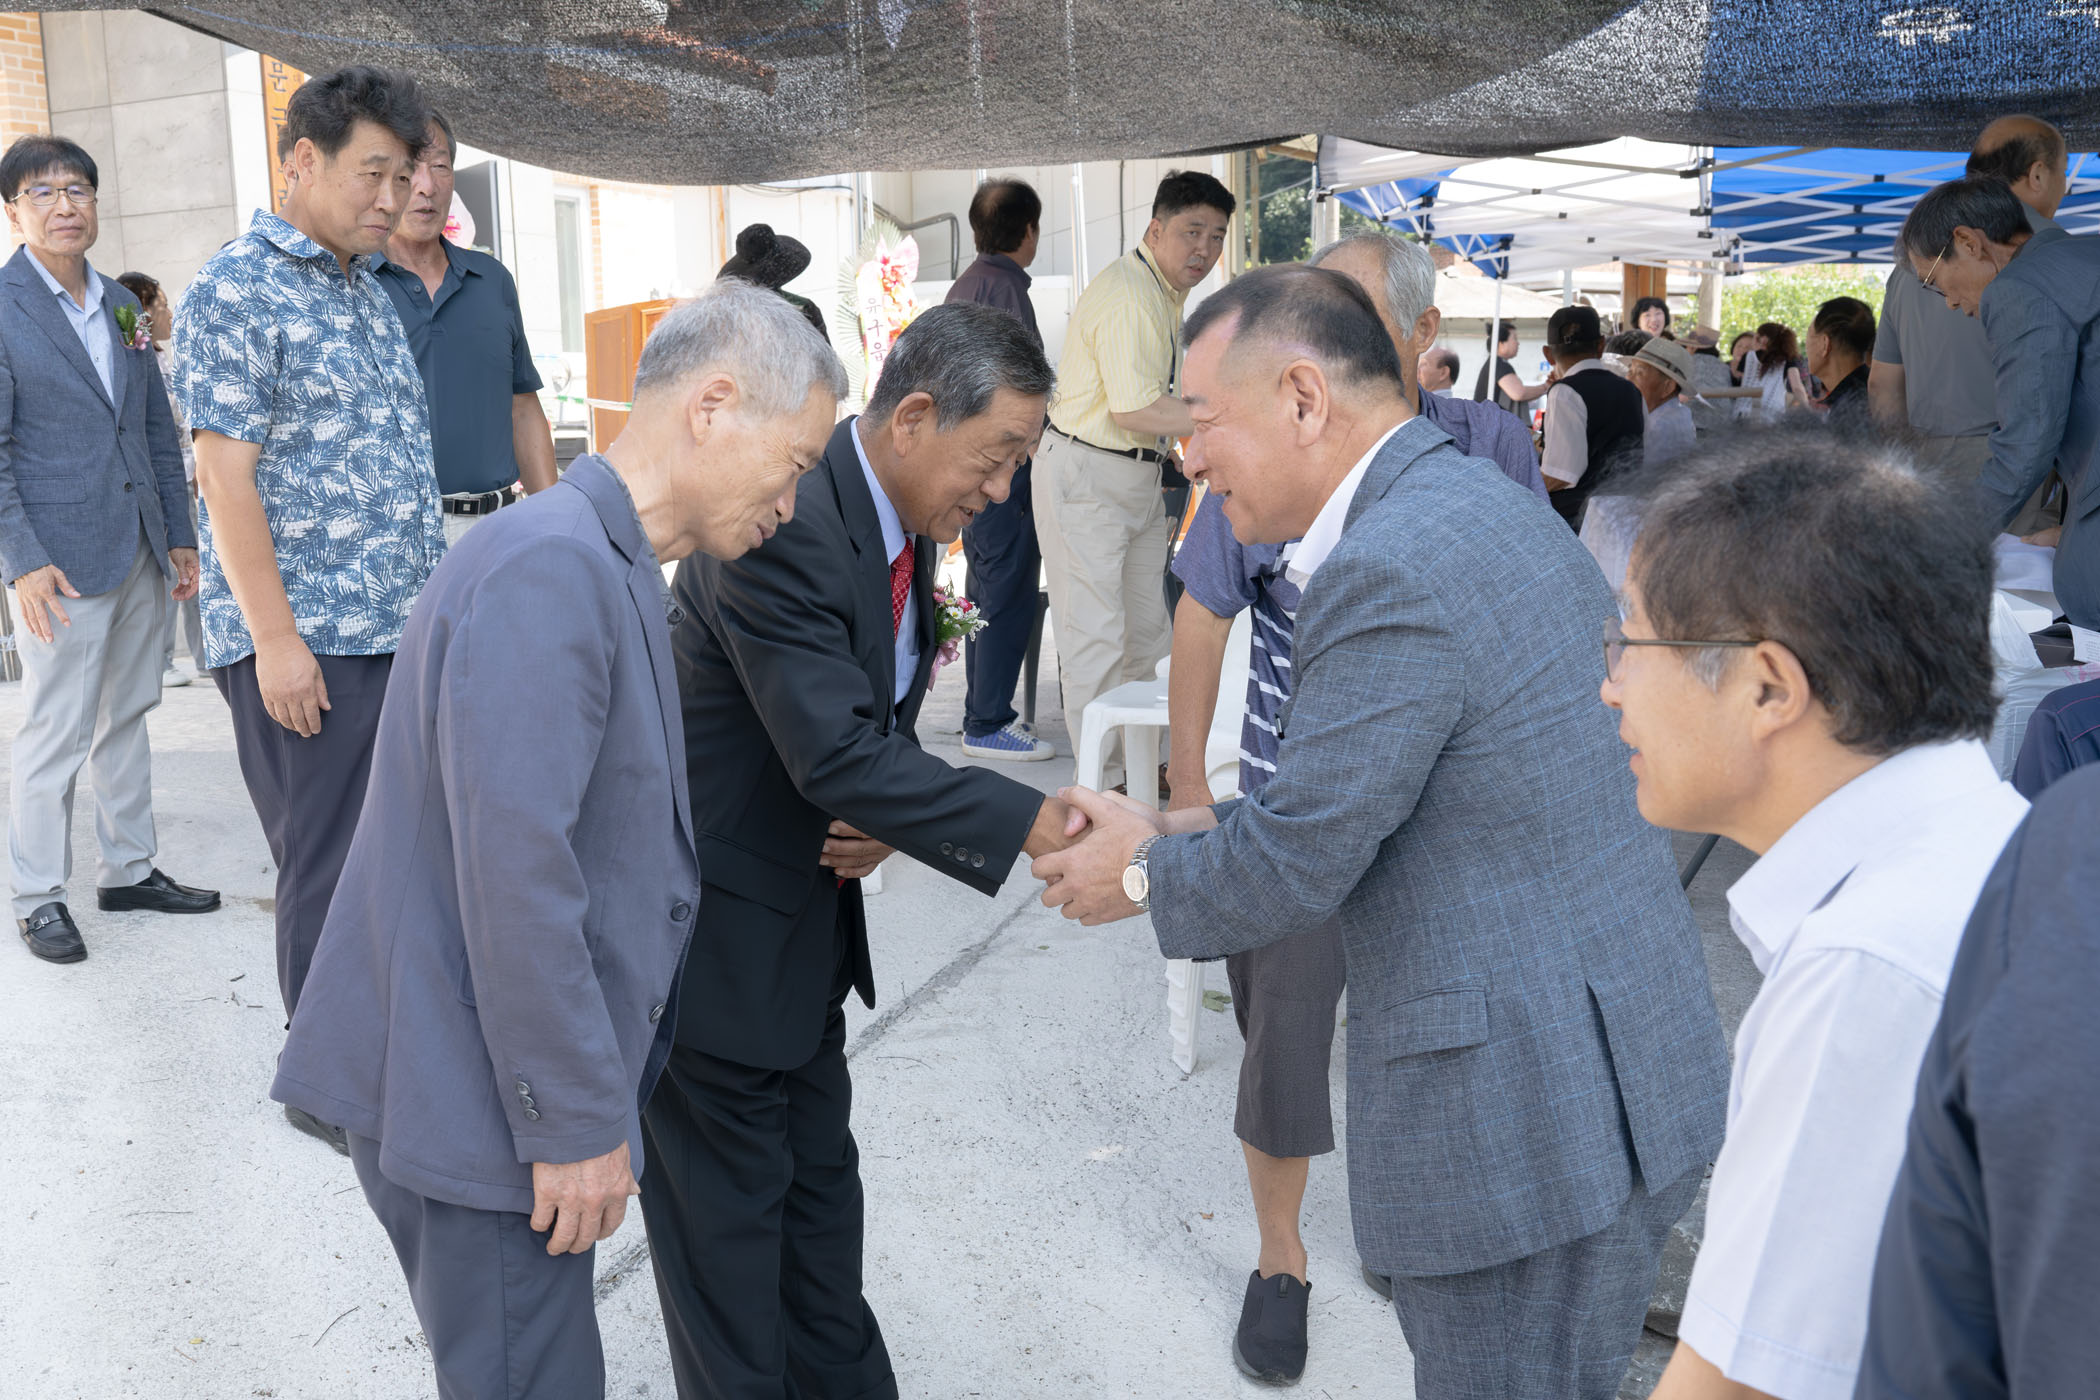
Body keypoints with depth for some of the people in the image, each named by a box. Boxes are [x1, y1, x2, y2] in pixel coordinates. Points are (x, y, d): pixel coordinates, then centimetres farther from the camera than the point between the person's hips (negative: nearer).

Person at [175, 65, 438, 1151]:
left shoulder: (369, 292, 16)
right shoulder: (237, 291, -9)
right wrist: (275, 638, -18)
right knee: (328, 863, 1)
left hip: (404, 625, 8)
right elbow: (226, 476, -14)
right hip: (303, 638, -7)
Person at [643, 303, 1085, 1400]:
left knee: (819, 1181, 21)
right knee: (728, 1209, 6)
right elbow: (836, 755, -35)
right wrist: (1035, 823, -36)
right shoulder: (784, 526, -28)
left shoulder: (904, 526, 2)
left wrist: (883, 819, -7)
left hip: (808, 917, 9)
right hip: (712, 926, -9)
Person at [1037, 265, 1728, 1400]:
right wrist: (1197, 829, 11)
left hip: (1527, 1114, -10)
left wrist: (1146, 874, 1)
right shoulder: (1487, 508, 11)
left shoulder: (1390, 569, -21)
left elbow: (1293, 865, -18)